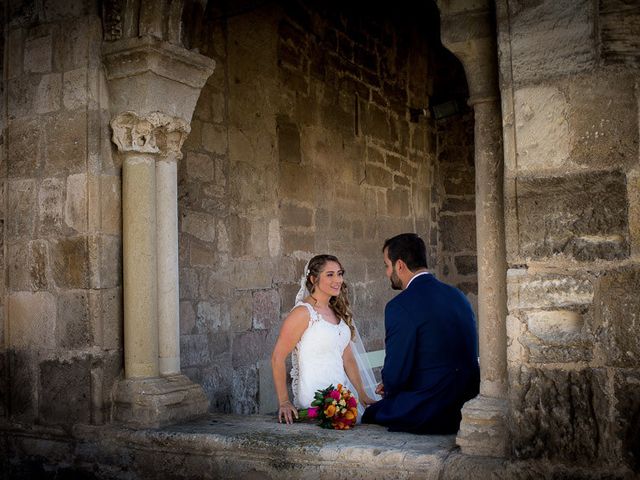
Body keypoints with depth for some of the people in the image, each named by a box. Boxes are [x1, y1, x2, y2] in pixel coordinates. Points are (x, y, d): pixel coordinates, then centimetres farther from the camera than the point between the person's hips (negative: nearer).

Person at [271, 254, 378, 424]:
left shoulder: (338, 312, 13)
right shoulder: (303, 313, -11)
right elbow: (277, 358, -11)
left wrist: (362, 394, 8)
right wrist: (284, 402, -14)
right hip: (313, 397, -7)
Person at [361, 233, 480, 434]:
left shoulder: (400, 306, -17)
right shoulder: (457, 296, 8)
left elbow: (395, 376, -16)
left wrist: (388, 387, 8)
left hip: (429, 415, -8)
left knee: (370, 415, 14)